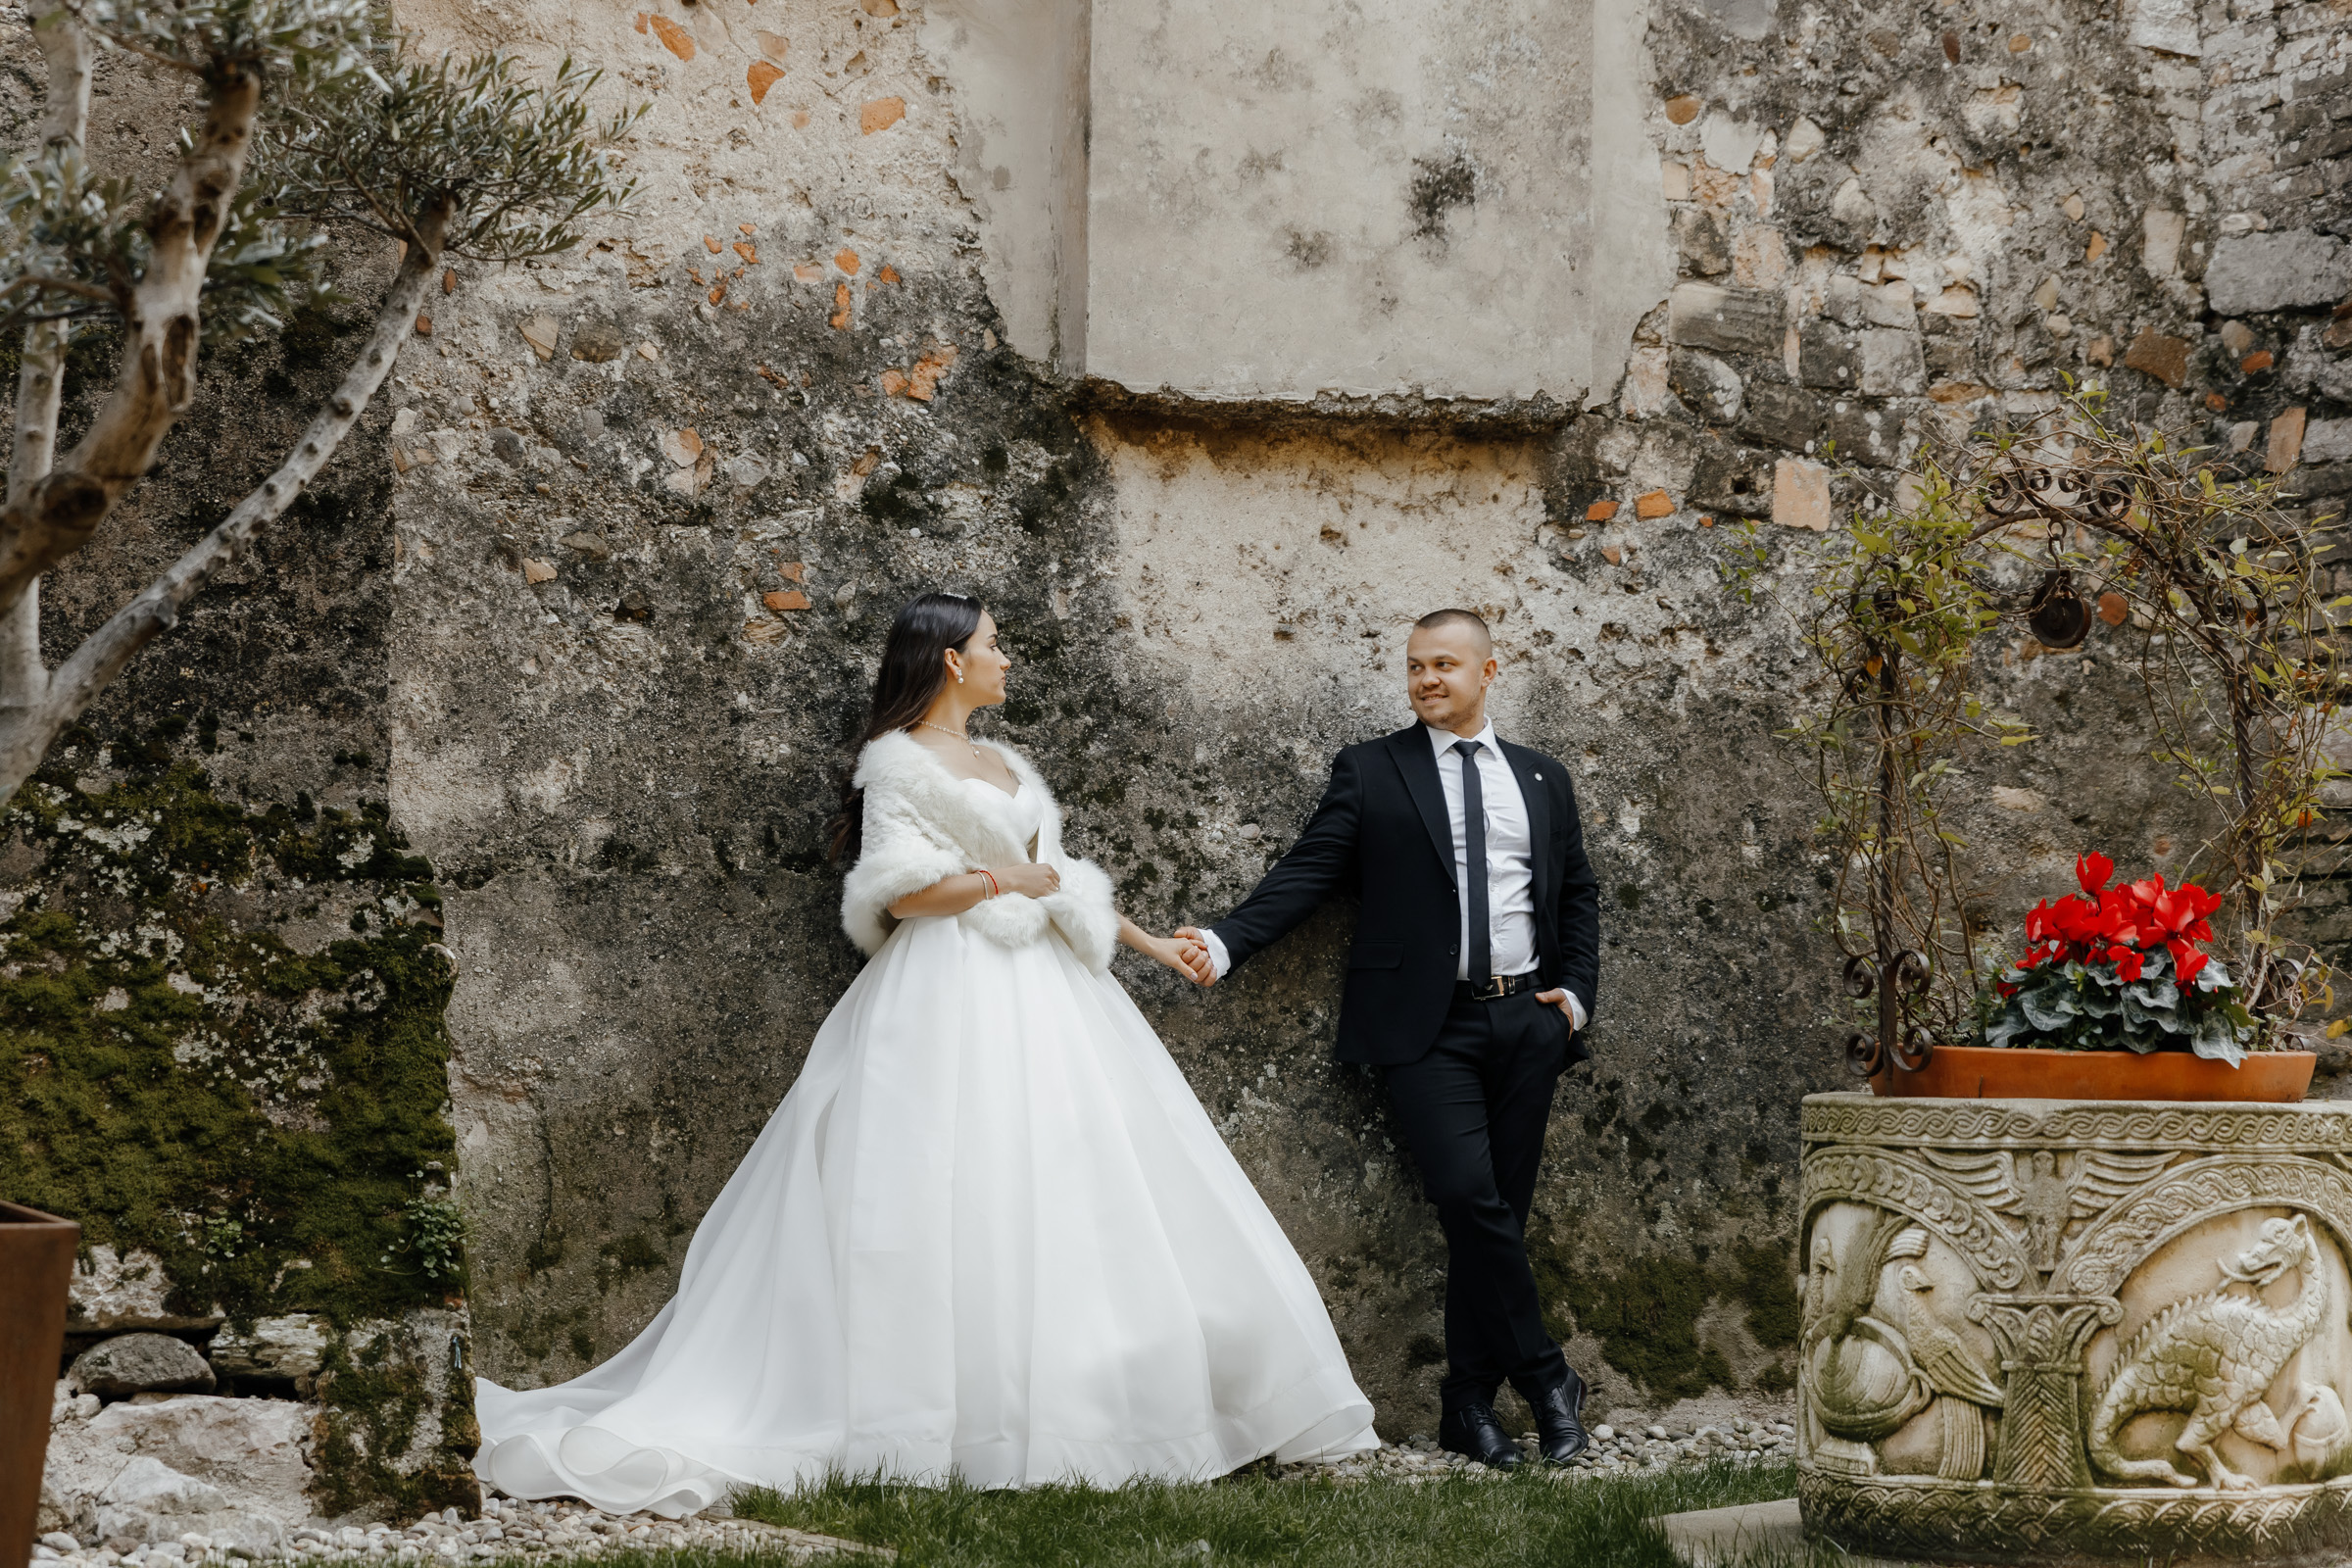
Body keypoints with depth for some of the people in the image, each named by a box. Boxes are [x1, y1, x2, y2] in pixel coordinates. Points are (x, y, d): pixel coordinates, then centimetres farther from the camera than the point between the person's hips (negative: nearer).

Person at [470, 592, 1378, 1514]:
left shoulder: (1006, 765, 21)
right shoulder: (899, 760, -3)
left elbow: (1060, 884, 24)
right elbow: (900, 888, -13)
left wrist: (1148, 943, 22)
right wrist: (1005, 880, -6)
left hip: (1039, 995, 8)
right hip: (950, 999, -8)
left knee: (1068, 1196, 3)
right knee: (958, 1207, -11)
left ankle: (1079, 1410, 7)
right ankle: (977, 1425, -9)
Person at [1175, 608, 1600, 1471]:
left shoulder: (1542, 778, 15)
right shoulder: (1370, 770, 5)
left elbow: (1578, 892, 22)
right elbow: (1307, 873, -3)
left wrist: (1576, 992, 9)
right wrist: (1225, 941, -17)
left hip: (1527, 1021, 3)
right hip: (1430, 1027, -3)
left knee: (1500, 1211, 3)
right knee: (1471, 1199, -17)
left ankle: (1470, 1401, 12)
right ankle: (1544, 1378, -1)